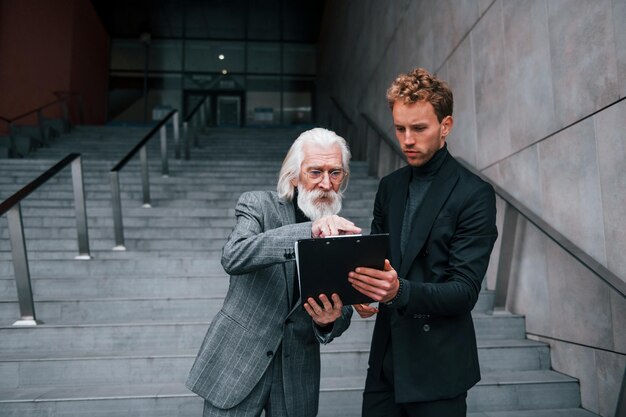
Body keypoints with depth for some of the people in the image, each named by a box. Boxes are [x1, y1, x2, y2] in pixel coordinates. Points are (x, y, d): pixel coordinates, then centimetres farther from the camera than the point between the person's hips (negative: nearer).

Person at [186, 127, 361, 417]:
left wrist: (330, 320, -21)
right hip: (237, 362, -2)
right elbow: (232, 257, -27)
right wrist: (308, 231, -38)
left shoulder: (344, 234, -1)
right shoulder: (258, 206, -8)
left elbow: (342, 310, 2)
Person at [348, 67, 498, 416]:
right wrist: (363, 290, -11)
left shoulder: (475, 194, -11)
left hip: (438, 368, -5)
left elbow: (465, 290, -15)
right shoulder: (390, 186, 7)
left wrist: (399, 291, -31)